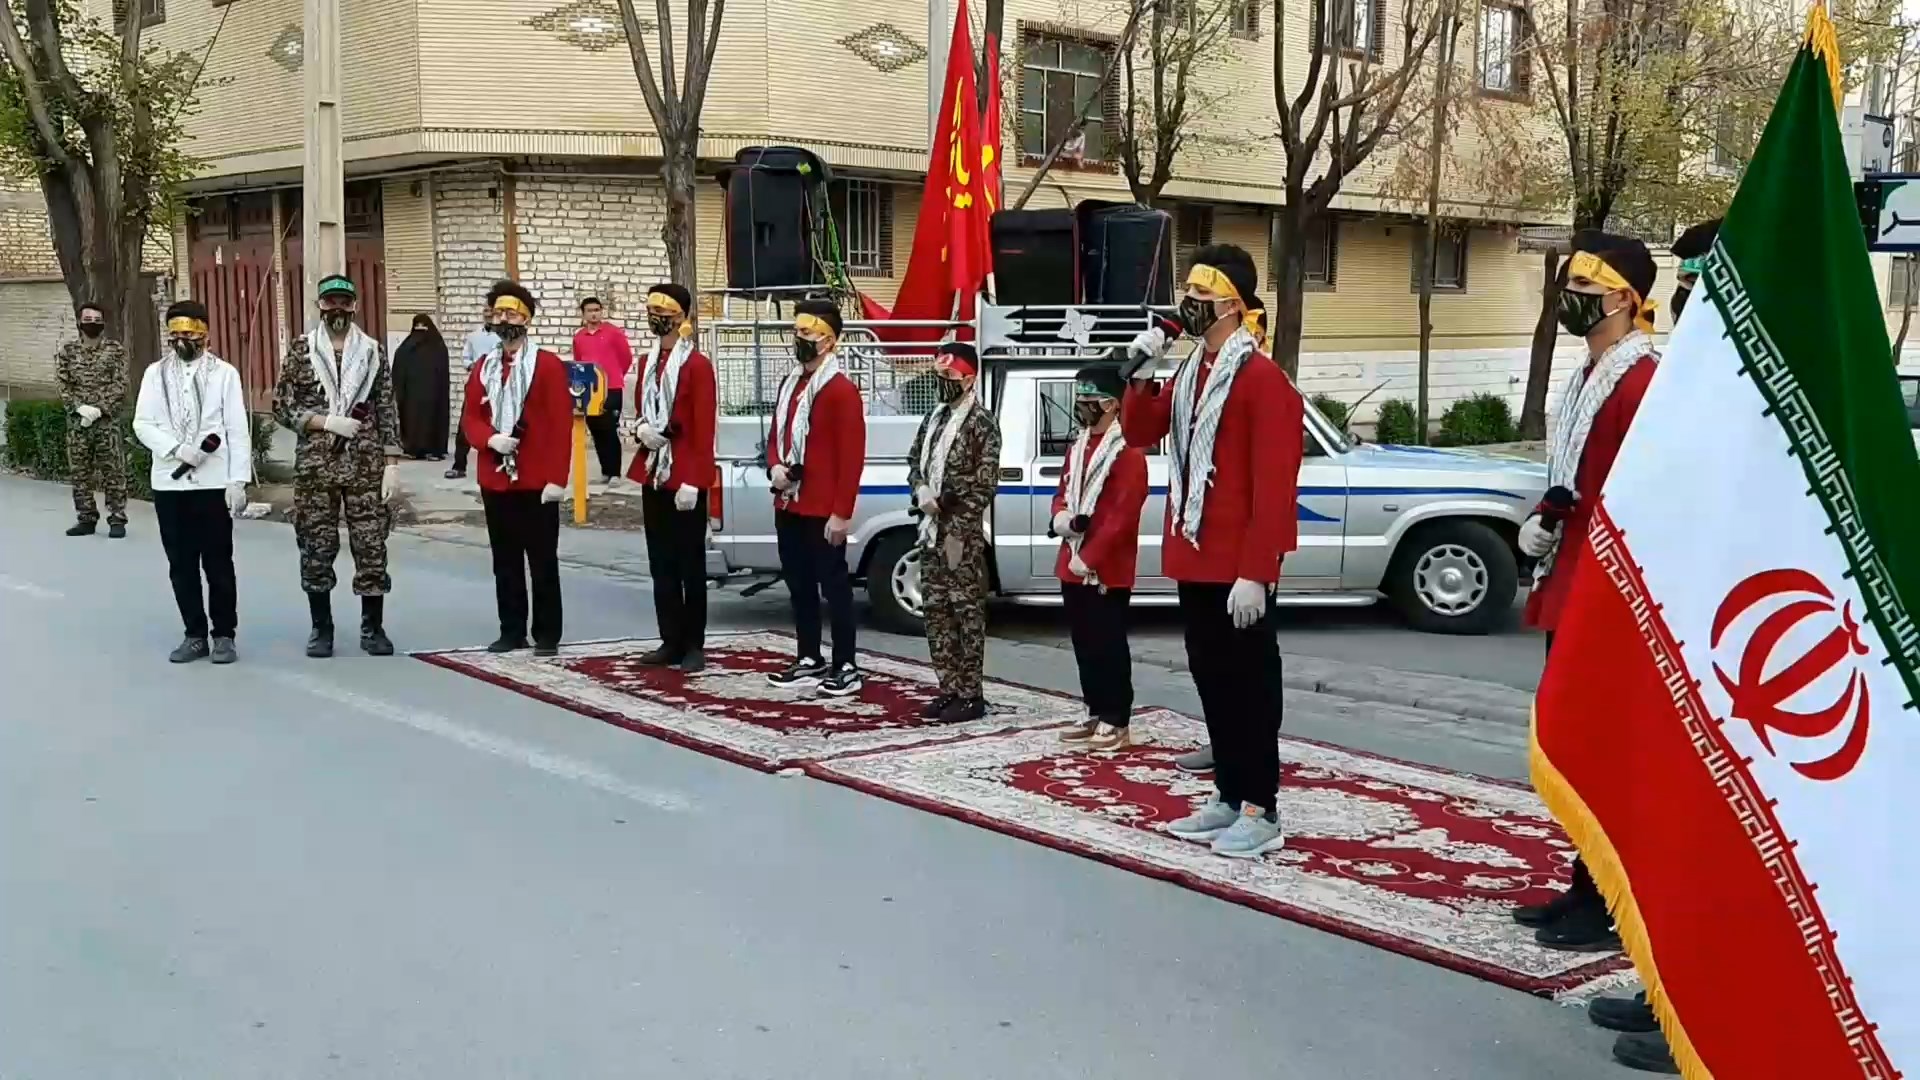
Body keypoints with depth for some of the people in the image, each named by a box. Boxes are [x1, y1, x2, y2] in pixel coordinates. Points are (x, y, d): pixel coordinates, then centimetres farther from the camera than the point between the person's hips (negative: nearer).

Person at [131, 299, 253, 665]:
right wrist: (176, 449, -14)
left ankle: (224, 634, 12)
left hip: (214, 483, -3)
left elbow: (238, 430, -2)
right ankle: (196, 634, 18)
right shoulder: (155, 373, 9)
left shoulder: (224, 373, 1)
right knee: (181, 564, 8)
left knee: (218, 562, 2)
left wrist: (239, 480, -8)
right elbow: (143, 424, 3)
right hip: (169, 483, 3)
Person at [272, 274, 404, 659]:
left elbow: (388, 413, 4)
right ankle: (321, 628, 17)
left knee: (372, 547, 1)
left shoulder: (373, 351, 5)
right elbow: (282, 407, 1)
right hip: (315, 465, 0)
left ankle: (373, 628, 12)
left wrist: (392, 464, -3)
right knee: (316, 549, 5)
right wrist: (326, 422, -13)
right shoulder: (300, 350, 3)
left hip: (366, 465, 0)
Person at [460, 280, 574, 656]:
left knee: (543, 561, 0)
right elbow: (470, 418, 11)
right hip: (495, 481, 5)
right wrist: (490, 439, -12)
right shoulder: (483, 368, 11)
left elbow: (561, 426, -10)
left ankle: (547, 635, 8)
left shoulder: (548, 365, -5)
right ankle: (512, 631, 19)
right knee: (505, 562, 11)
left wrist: (557, 478, -15)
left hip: (536, 482, -5)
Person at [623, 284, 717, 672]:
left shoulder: (698, 365, -10)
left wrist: (691, 481, -19)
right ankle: (671, 641, 18)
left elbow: (704, 429, -14)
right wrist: (641, 429, -5)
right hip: (652, 476, 7)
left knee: (690, 564, 1)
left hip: (685, 480, -7)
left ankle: (694, 645, 8)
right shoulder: (645, 363, 13)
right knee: (661, 564, 10)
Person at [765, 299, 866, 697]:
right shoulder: (790, 383, 14)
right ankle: (810, 660, 24)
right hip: (788, 506, 9)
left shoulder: (841, 390, -13)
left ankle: (847, 668, 5)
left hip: (823, 511, -9)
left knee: (833, 585, -2)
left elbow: (852, 457, -17)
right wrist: (774, 467, -1)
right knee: (799, 584, 14)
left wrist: (842, 512, -19)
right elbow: (776, 435, 22)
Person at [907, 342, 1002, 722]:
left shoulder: (982, 422, -10)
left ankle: (971, 695, 2)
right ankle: (949, 689, 19)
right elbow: (914, 461, 20)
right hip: (931, 528, 8)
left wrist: (958, 532, -17)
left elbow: (984, 485, -15)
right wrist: (920, 490, -3)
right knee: (936, 609, 11)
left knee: (967, 611, -3)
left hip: (963, 534, -8)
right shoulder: (935, 417, 14)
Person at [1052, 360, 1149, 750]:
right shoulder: (1078, 447, 14)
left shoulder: (1128, 451, -14)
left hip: (1108, 568, -8)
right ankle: (1096, 713, 24)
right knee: (1084, 643, 14)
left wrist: (1090, 557, -19)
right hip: (1072, 564, 9)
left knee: (1109, 644, -2)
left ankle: (1117, 721, 5)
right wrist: (1060, 517, -3)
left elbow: (1123, 514, -19)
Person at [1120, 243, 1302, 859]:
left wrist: (1254, 573, -23)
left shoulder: (1262, 380, -14)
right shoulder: (1190, 374, 14)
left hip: (1237, 569, -9)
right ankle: (1228, 797, 24)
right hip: (1194, 560, 9)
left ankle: (1260, 812, 6)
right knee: (1210, 680, 14)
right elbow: (1140, 433, 17)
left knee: (1248, 684, -2)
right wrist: (1141, 372, 1)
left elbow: (1273, 485, -19)